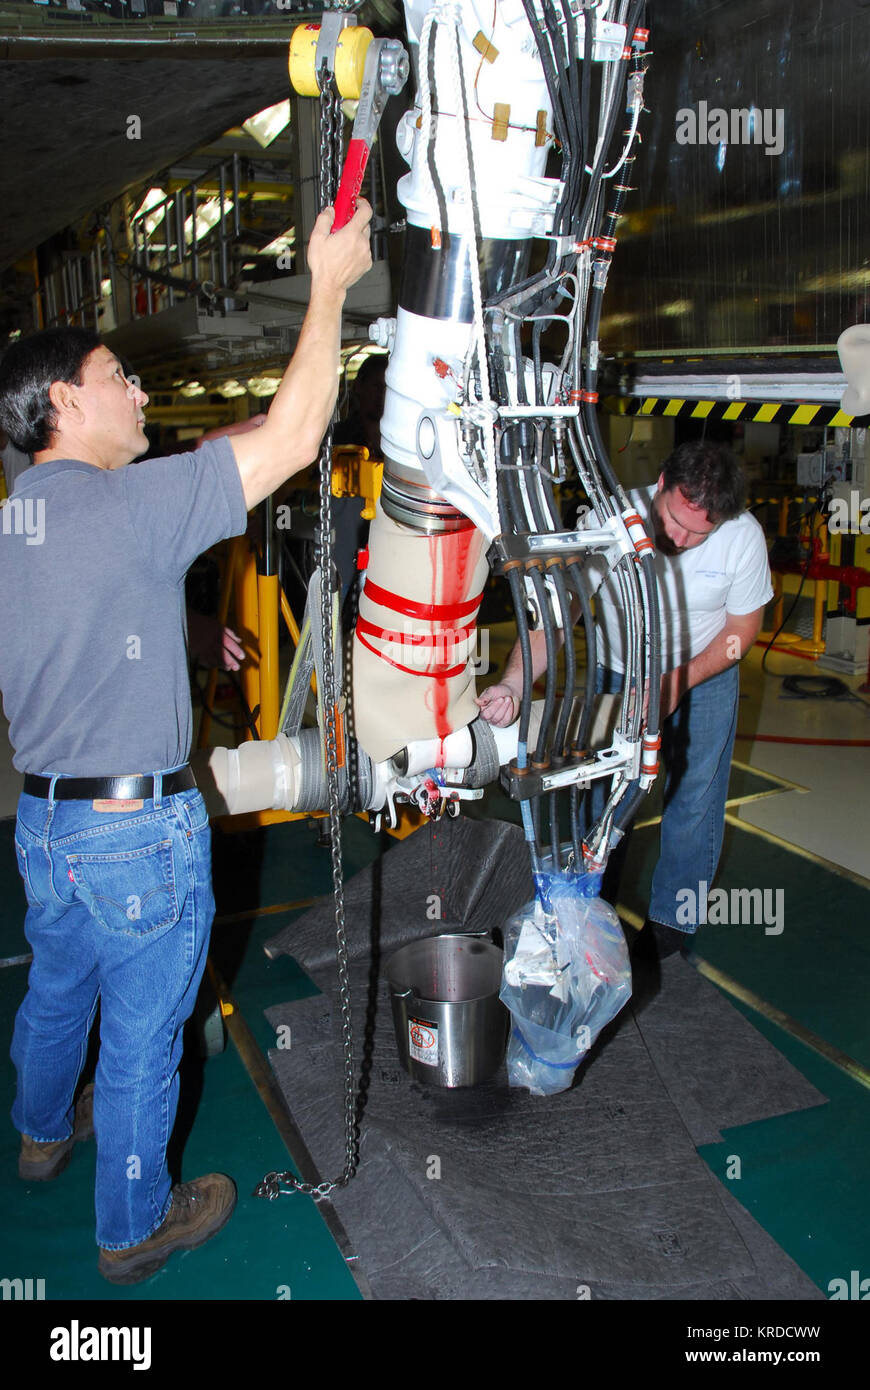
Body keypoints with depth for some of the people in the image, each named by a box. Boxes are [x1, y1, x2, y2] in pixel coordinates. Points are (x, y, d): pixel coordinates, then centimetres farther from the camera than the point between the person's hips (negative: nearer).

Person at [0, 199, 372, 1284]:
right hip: (139, 832, -8)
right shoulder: (131, 506, -21)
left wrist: (181, 635, 23)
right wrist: (329, 284, -11)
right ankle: (134, 1228, 32)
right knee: (141, 1036, 11)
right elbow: (290, 436, -21)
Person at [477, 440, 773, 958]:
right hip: (617, 672, 0)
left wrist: (678, 681, -21)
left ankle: (672, 917, 27)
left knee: (693, 799, 4)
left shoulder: (744, 537, -25)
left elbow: (742, 627, -9)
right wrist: (513, 683, -49)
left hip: (704, 675, 0)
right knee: (602, 794, 6)